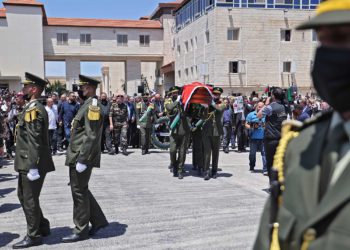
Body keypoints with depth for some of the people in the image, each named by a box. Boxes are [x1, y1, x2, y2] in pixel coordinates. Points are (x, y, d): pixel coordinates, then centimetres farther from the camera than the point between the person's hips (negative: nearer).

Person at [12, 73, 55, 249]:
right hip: (27, 162, 10)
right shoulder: (32, 107, 14)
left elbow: (35, 140, -23)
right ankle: (43, 227, 30)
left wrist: (33, 166, -23)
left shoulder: (34, 109, -17)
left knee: (29, 200, 1)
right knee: (23, 195, 19)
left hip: (32, 163, -10)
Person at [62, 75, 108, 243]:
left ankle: (81, 231, 12)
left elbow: (91, 137, -23)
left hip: (82, 157, -10)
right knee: (80, 190, 16)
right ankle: (98, 220, 26)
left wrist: (82, 160, -23)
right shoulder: (87, 105, 15)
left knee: (79, 192, 0)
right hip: (76, 156, 10)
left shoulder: (93, 106, -17)